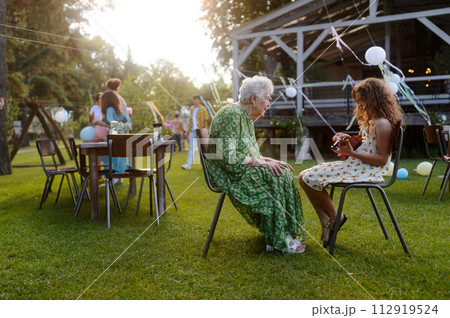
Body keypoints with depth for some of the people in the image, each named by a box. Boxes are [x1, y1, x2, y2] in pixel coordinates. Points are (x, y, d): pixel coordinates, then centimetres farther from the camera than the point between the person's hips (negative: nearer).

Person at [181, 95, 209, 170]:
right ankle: (188, 165, -3)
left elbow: (206, 120, -5)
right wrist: (188, 131, 13)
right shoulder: (191, 108, 13)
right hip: (192, 131, 5)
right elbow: (190, 120, 17)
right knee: (191, 148, 0)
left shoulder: (203, 109, -3)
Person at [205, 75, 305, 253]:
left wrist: (268, 160, 0)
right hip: (227, 174, -9)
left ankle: (286, 234, -7)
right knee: (275, 177, -21)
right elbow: (228, 157, -24)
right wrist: (259, 162, -21)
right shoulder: (232, 115, -16)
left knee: (283, 173, -7)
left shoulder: (247, 118, 16)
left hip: (241, 170, 9)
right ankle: (278, 240, -13)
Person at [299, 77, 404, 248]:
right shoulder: (370, 119, 16)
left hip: (367, 171, -11)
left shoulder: (382, 123, -15)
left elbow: (382, 159, -18)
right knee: (304, 177, 0)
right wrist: (347, 138, 7)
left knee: (310, 178, -18)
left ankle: (336, 218, 1)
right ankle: (326, 225, -5)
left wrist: (352, 153, -20)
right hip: (355, 165, 11)